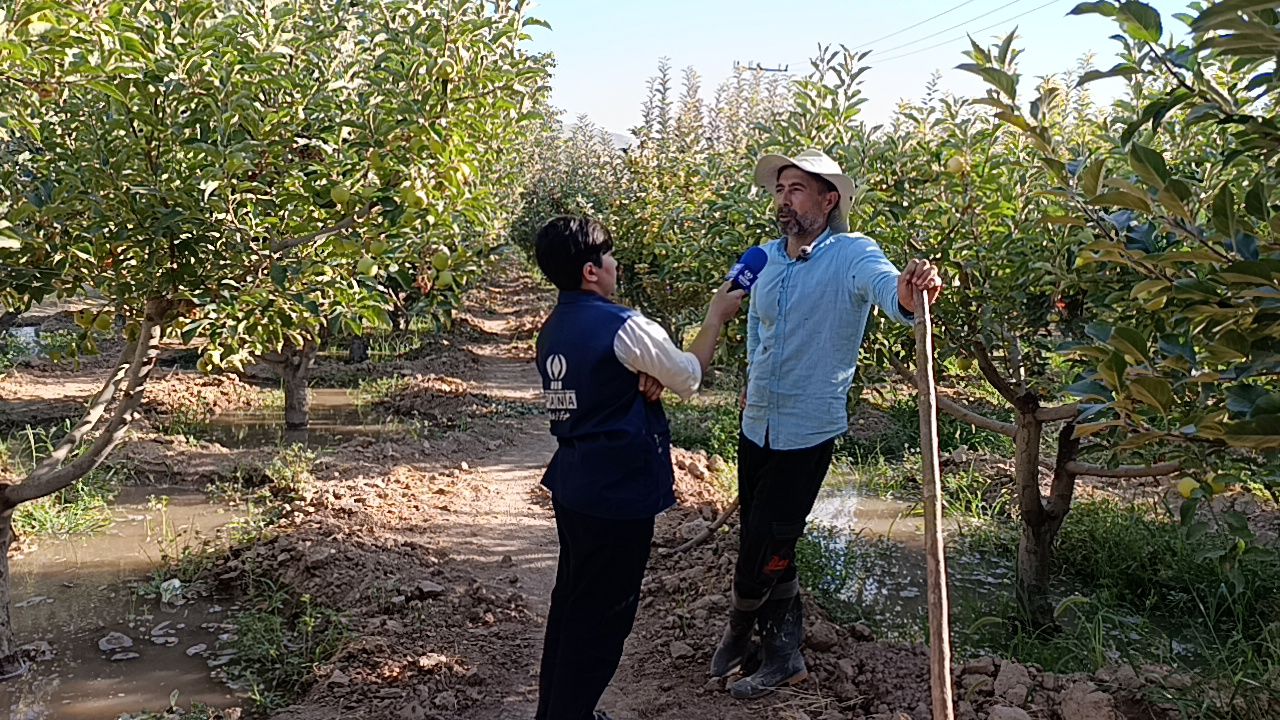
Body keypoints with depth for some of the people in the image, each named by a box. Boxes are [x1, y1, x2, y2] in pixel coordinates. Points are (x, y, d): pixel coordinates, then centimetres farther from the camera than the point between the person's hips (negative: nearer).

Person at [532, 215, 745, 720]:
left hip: (572, 486, 9)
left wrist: (644, 381, -5)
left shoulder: (553, 330, 7)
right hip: (619, 494, -9)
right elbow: (689, 378, -5)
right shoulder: (624, 326, -19)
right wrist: (716, 318, 8)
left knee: (571, 599, 20)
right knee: (602, 615, 3)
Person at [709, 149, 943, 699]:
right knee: (759, 537, 14)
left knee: (767, 546, 0)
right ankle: (782, 648, 32)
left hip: (807, 431, -6)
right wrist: (753, 378, 11)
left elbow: (884, 285, -38)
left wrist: (909, 290, -61)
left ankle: (742, 627, 29)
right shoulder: (770, 258, 4)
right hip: (757, 423, 7)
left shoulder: (851, 254, -15)